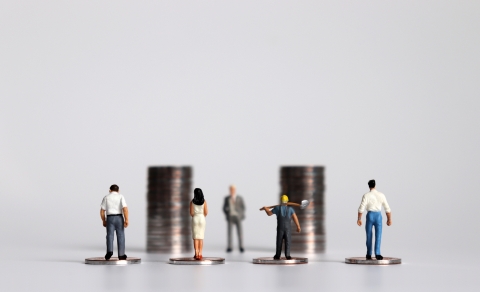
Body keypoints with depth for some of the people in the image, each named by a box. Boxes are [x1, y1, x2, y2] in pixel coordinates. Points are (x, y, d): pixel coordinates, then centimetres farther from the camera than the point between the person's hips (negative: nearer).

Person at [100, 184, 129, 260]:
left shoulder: (106, 198, 6)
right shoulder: (121, 197, 2)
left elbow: (102, 211, 3)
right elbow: (125, 208, -11)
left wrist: (103, 221, 13)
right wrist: (126, 220, -13)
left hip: (110, 219, 0)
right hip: (119, 218, 0)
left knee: (110, 236, -1)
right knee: (120, 236, 7)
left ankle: (109, 251, -23)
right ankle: (121, 255, 9)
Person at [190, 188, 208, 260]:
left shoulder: (192, 202, -6)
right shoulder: (204, 201, -4)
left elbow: (191, 213, -8)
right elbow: (206, 212, -4)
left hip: (195, 219, -1)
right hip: (202, 219, 1)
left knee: (195, 237, 3)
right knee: (201, 237, 5)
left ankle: (196, 254, -3)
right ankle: (200, 254, 0)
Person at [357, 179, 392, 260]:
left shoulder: (366, 195, -5)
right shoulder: (381, 195, 3)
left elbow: (361, 208, -11)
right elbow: (387, 208, 4)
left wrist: (359, 219, -7)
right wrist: (389, 219, 12)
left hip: (370, 216, 0)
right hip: (378, 216, 0)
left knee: (369, 236, 10)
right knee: (378, 236, -3)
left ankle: (369, 255, 14)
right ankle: (377, 254, -18)